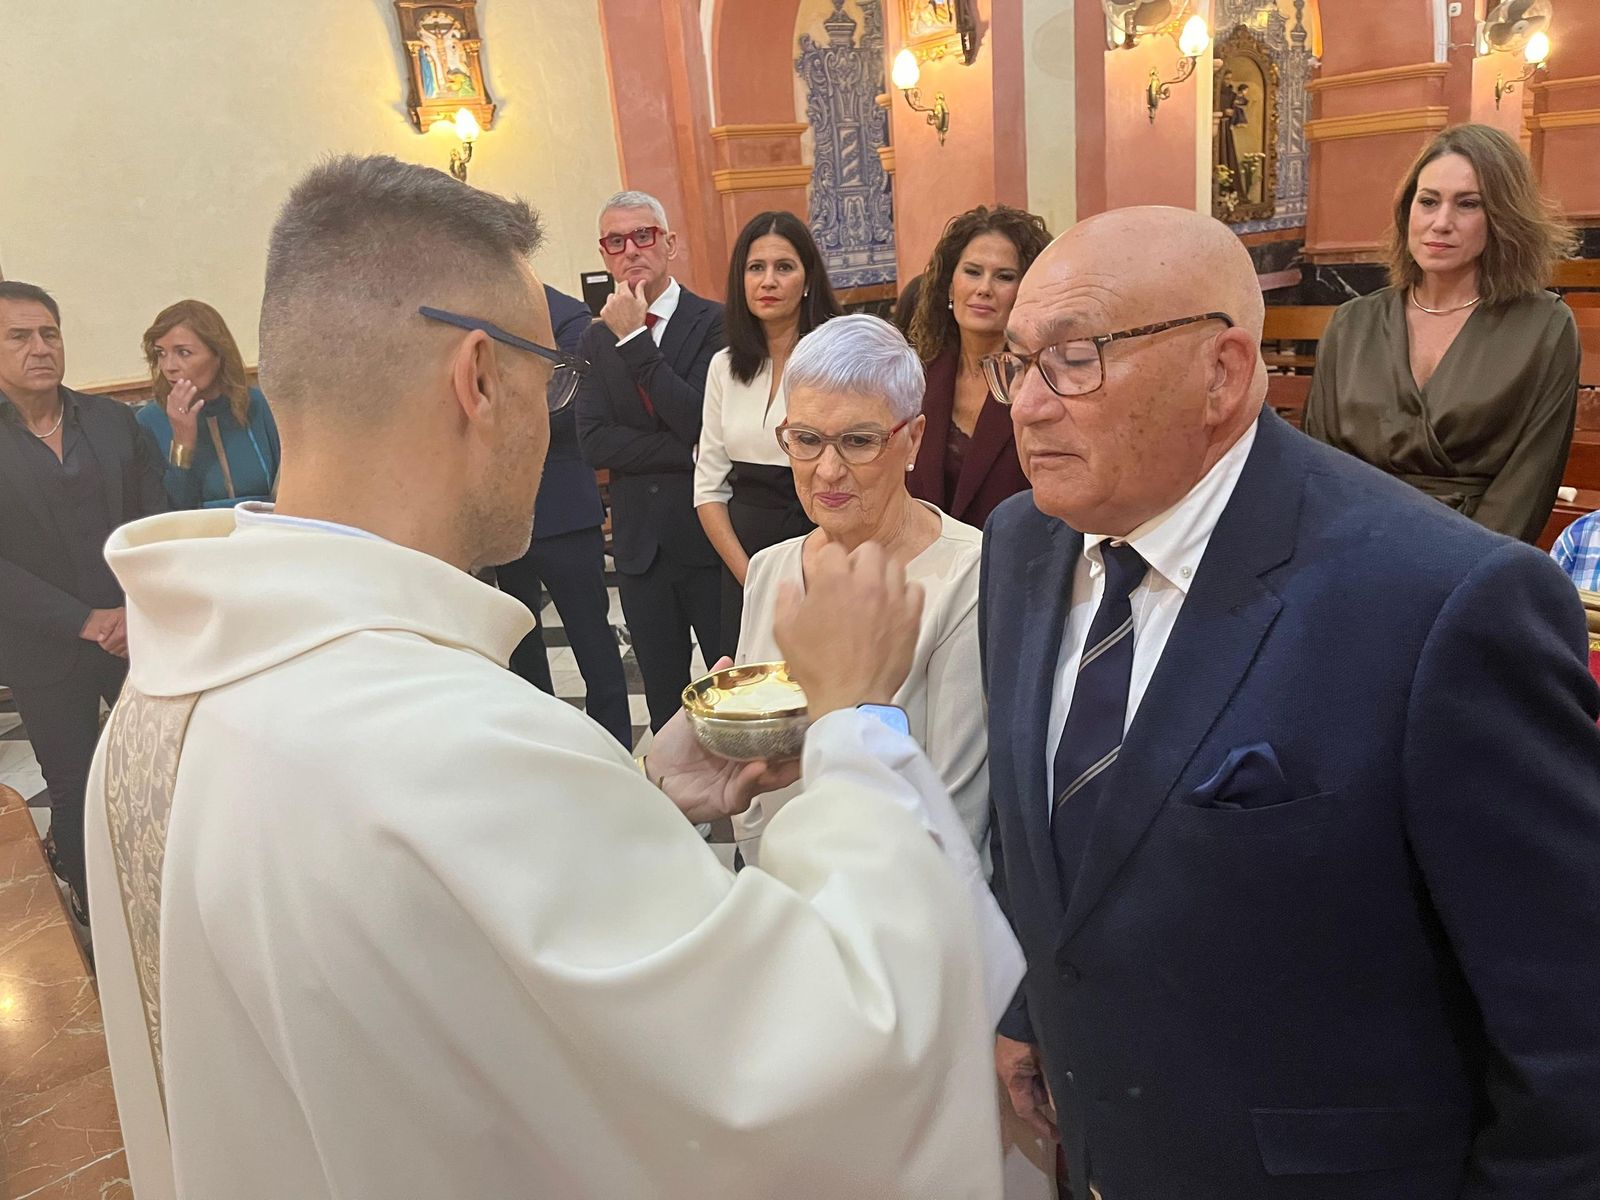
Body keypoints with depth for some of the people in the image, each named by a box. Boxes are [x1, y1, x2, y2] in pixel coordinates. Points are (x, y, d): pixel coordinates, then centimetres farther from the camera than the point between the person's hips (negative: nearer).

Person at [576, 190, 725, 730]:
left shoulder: (714, 322, -7)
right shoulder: (597, 339, 8)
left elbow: (704, 426, -20)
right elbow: (594, 443, -4)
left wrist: (634, 339, -18)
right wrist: (684, 451, -16)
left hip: (710, 536, -4)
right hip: (640, 543, 4)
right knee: (664, 700, 15)